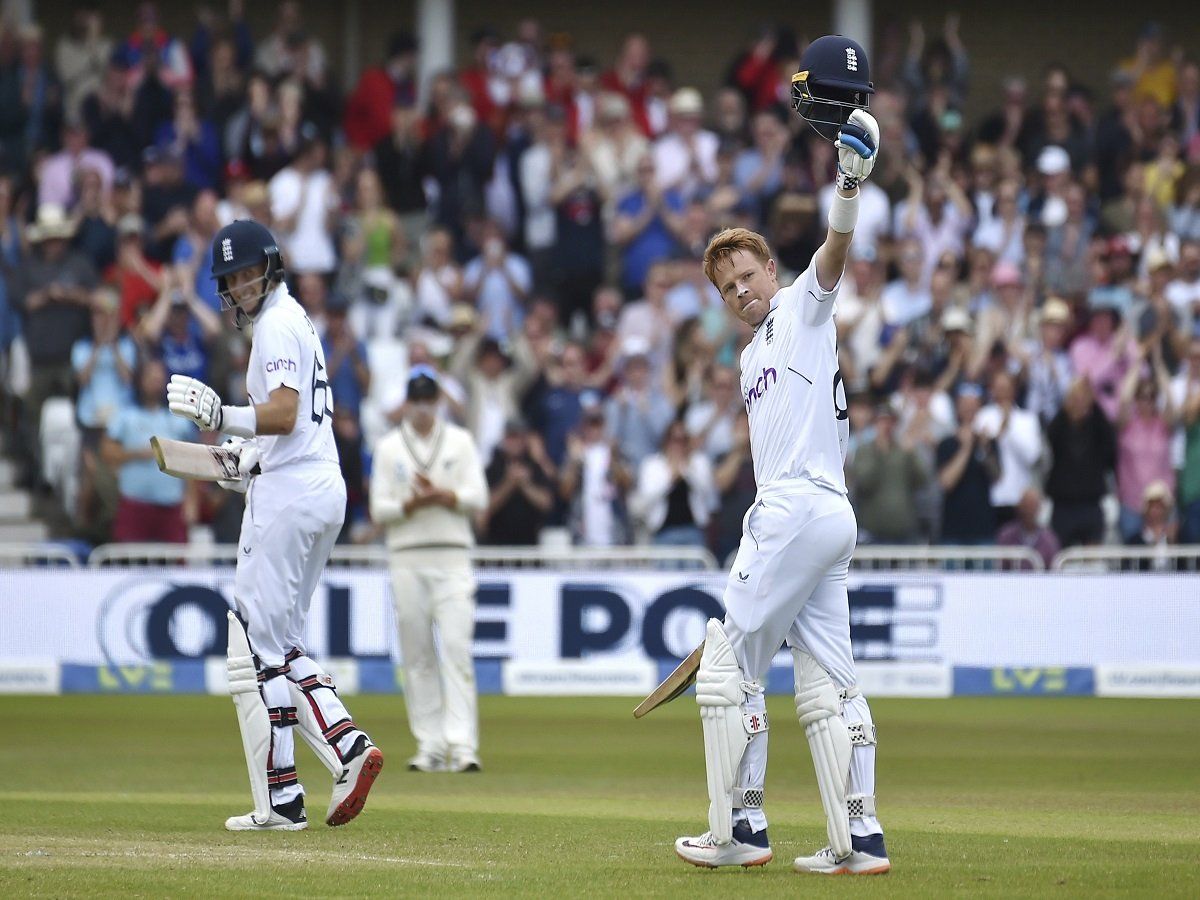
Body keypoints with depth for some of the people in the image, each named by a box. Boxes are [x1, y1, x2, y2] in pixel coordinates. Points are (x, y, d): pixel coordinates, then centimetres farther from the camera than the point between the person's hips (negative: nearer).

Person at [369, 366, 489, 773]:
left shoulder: (460, 442, 9)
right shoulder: (389, 447, 9)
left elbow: (478, 497, 1)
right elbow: (379, 508, 3)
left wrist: (440, 494, -15)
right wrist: (412, 502, -16)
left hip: (452, 559, -1)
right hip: (407, 557, 1)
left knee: (456, 647, -12)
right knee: (416, 654, 1)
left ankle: (462, 745, -19)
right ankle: (430, 746, 5)